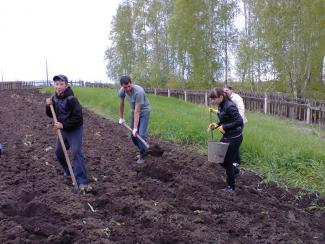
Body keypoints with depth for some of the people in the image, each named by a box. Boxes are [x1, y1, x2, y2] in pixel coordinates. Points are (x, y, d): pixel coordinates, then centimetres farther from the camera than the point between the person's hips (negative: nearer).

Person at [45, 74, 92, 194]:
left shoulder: (71, 99, -22)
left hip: (75, 130, -7)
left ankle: (82, 182, -17)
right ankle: (68, 171, 41)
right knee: (59, 152, 15)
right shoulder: (54, 98, -1)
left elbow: (78, 117, -24)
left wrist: (64, 125, -24)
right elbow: (51, 115, 8)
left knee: (77, 152, -16)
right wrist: (48, 106, -11)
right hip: (63, 130, 7)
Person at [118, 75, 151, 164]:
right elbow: (121, 104, 4)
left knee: (142, 134, -13)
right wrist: (121, 118, 13)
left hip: (144, 111, -6)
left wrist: (135, 128, -30)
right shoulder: (122, 91, -16)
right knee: (133, 134, 7)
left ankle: (142, 156, 3)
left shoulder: (139, 91, -35)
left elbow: (137, 111, -32)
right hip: (134, 111, 6)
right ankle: (142, 151, 25)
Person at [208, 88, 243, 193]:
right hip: (226, 137, 9)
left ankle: (231, 187, 22)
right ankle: (234, 170, 40)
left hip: (234, 138, -9)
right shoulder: (220, 106, 3)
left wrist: (224, 127, -24)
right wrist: (216, 125, -1)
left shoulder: (230, 106, -24)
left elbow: (239, 121, -28)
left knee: (228, 162, 3)